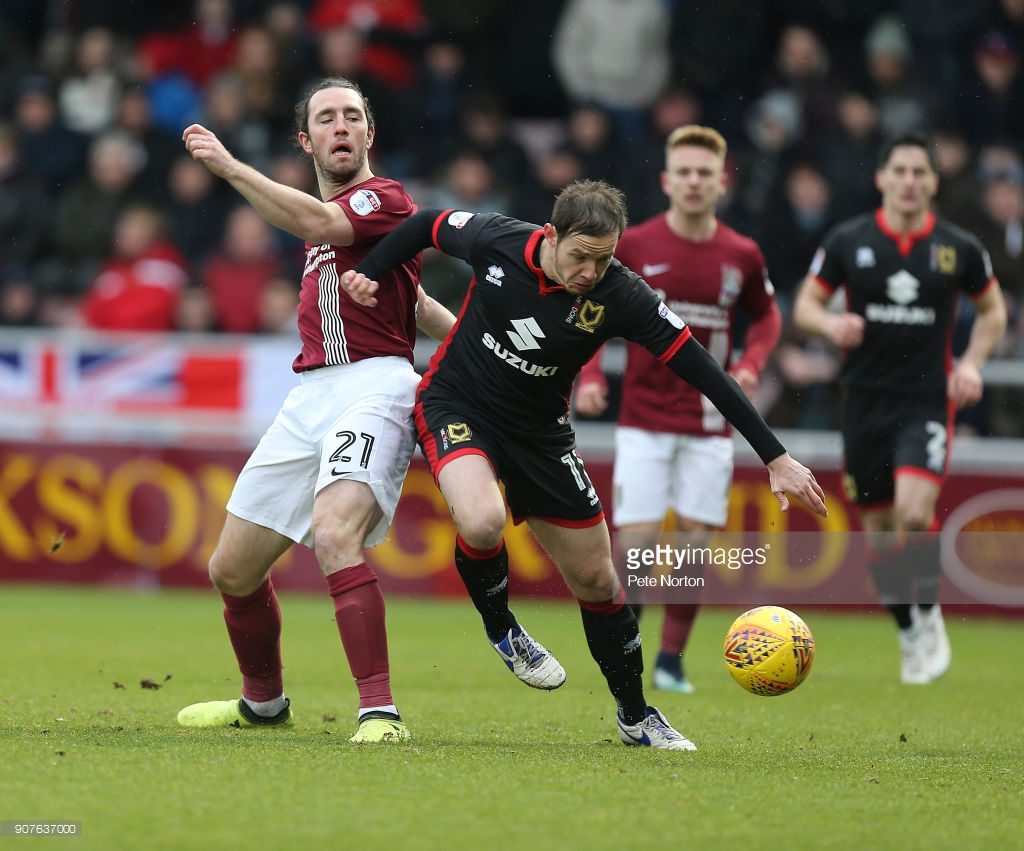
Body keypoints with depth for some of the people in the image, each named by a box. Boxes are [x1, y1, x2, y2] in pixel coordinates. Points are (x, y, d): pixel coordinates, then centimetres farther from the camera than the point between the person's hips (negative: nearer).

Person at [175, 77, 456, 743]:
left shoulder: (385, 198, -3)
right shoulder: (325, 212, 24)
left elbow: (312, 222, -25)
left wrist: (229, 166, -21)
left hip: (373, 386, -9)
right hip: (310, 398, 9)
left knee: (334, 535, -33)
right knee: (233, 569, 12)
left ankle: (380, 712, -35)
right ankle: (263, 701, 36)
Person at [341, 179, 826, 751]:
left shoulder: (620, 296, -23)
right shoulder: (498, 241, -23)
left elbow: (701, 370, -22)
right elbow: (427, 225, 0)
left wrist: (776, 458, -24)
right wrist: (367, 274, -3)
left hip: (539, 433, 2)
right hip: (455, 407, -2)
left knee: (596, 578, 5)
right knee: (483, 521, -33)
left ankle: (636, 715, 25)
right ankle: (500, 628, 0)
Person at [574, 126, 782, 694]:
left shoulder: (742, 256, 0)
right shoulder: (633, 246, -5)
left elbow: (767, 316, 16)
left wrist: (751, 364, -3)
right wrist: (590, 376, -8)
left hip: (708, 424, 2)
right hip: (643, 421, -2)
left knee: (697, 537, 0)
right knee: (637, 536, -9)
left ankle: (672, 657, 13)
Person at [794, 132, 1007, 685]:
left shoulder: (959, 248, 0)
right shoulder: (848, 241, -1)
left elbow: (992, 309, 15)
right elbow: (805, 305, 6)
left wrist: (972, 363, -1)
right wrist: (831, 324, -16)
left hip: (928, 399, -2)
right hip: (866, 400, 2)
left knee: (914, 510, -23)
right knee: (878, 530, 6)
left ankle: (929, 614, 1)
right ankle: (910, 636, 24)